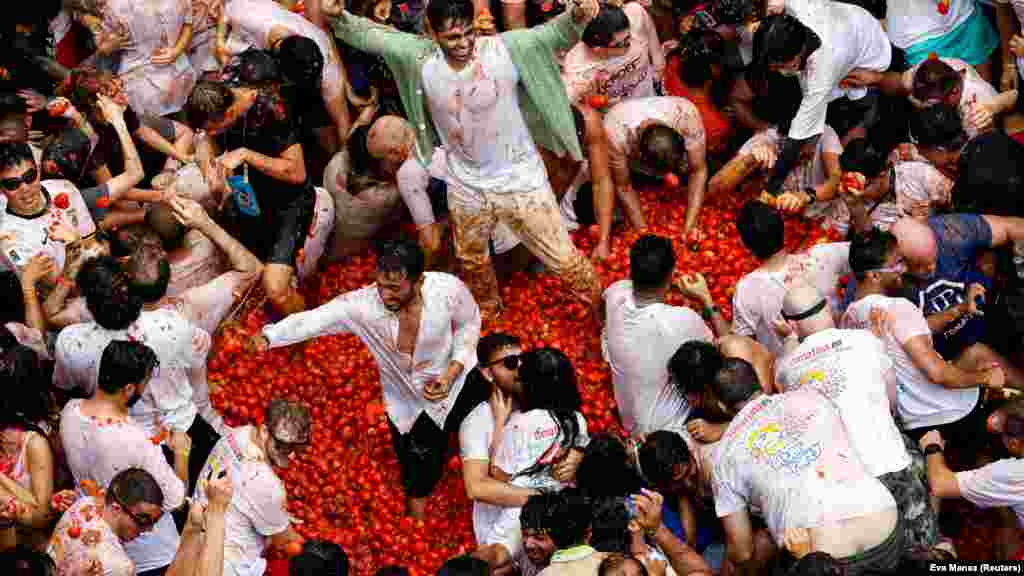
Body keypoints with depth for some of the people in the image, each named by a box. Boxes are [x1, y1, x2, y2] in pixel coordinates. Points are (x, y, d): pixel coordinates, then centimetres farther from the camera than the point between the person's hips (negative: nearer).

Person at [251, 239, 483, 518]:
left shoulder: (448, 289, -29)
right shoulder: (363, 304, -30)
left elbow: (469, 323, -9)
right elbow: (312, 320, -31)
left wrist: (451, 374, -20)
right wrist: (268, 336, -48)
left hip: (456, 381, 0)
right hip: (406, 403, 1)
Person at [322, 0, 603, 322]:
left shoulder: (504, 49, -23)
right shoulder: (420, 58, -15)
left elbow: (554, 35, -29)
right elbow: (371, 36, -10)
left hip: (520, 180, -4)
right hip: (467, 187, 4)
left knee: (562, 257, 5)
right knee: (471, 259, 29)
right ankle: (488, 309, 59)